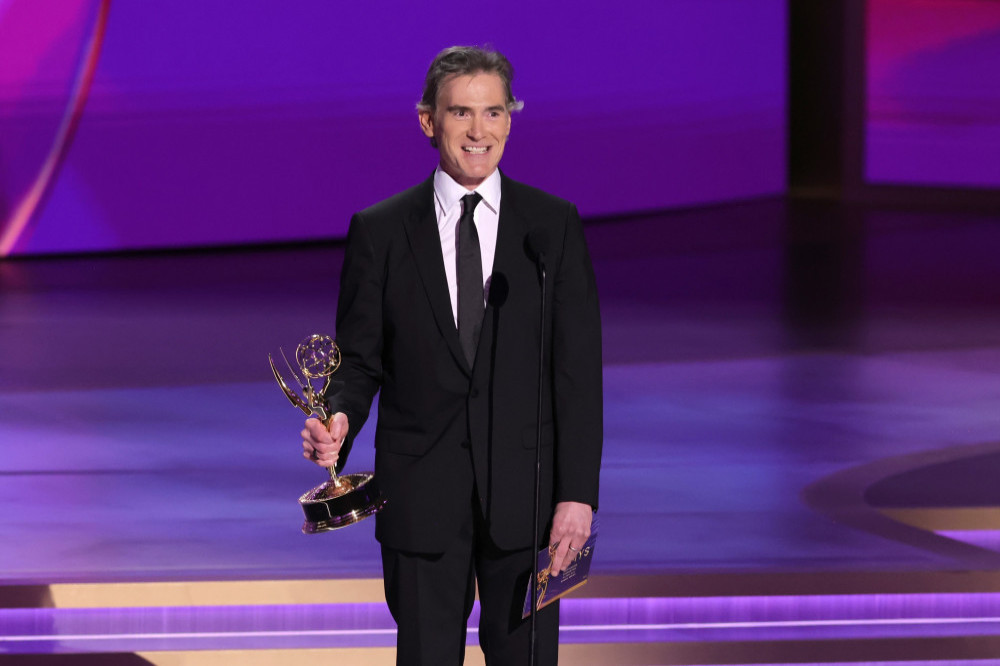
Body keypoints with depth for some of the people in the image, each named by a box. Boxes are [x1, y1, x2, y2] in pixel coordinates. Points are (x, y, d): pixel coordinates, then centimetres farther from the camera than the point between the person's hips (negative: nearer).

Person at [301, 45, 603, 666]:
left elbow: (578, 368, -1)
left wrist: (578, 494, -8)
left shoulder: (554, 225, 2)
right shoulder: (379, 231, 3)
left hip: (525, 494, 0)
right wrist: (338, 421, -18)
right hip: (421, 495, 0)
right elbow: (359, 358, 5)